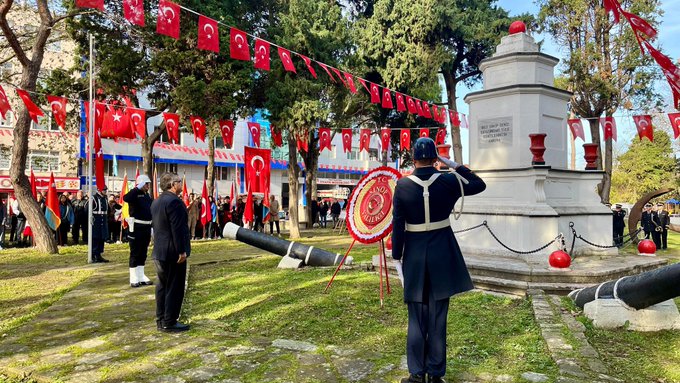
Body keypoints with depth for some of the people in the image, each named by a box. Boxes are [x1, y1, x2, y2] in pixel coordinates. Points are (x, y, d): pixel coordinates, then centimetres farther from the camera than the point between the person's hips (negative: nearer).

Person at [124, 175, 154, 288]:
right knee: (135, 254, 0)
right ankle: (134, 279, 7)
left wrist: (151, 227, 16)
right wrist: (138, 188, -28)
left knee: (143, 253, 13)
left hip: (146, 227, 8)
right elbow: (126, 198, -34)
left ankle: (141, 276, 22)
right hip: (136, 227, -8)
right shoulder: (135, 194, -10)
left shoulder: (147, 195, 15)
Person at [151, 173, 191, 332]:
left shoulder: (156, 201, 13)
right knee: (174, 288, -2)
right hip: (173, 252, -10)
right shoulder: (174, 201, -18)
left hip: (159, 252, 10)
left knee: (163, 286, 15)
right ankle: (169, 323, 2)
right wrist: (182, 251, -19)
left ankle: (161, 320, 22)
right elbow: (178, 228, -22)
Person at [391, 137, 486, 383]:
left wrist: (397, 257, 0)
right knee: (438, 317, 9)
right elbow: (479, 185, 10)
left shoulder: (402, 185, -8)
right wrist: (455, 166, 12)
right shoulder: (448, 182, -7)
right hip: (442, 255, 0)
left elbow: (397, 225, -7)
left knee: (417, 318, 12)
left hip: (415, 255, 0)